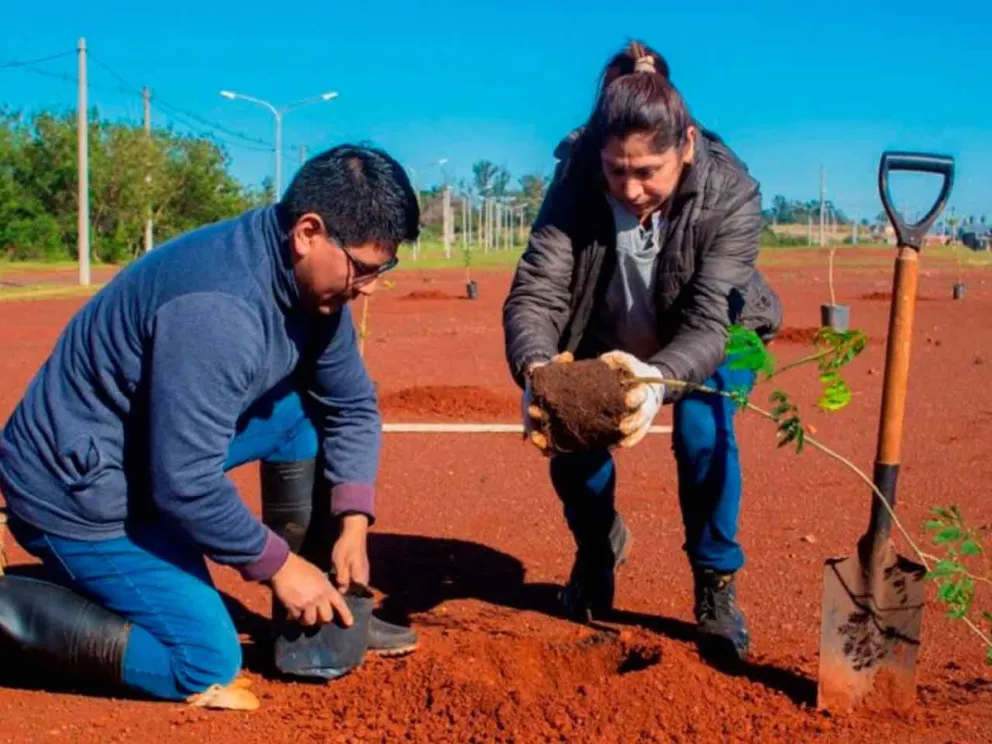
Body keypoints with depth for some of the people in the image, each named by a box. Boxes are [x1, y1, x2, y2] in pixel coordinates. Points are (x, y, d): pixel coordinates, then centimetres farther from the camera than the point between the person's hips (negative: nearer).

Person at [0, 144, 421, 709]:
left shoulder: (312, 278, -5)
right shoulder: (216, 309, -33)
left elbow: (352, 405, 7)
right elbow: (186, 485, -32)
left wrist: (353, 523, -2)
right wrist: (277, 563, -18)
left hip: (164, 444, 9)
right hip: (77, 489, -9)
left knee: (307, 408, 2)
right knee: (210, 668, -8)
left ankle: (317, 613, 10)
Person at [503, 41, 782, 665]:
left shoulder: (731, 192, -32)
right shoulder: (576, 180, -29)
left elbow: (709, 326, -39)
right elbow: (535, 293, -33)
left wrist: (659, 379, -61)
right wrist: (537, 368, -56)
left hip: (712, 344, -2)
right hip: (605, 345, 2)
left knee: (702, 429, -29)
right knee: (569, 443, -15)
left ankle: (716, 589, -6)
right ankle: (600, 549, 20)